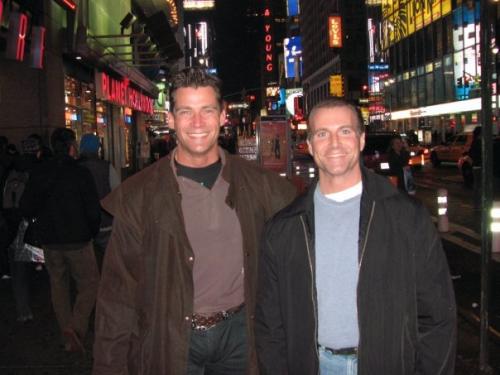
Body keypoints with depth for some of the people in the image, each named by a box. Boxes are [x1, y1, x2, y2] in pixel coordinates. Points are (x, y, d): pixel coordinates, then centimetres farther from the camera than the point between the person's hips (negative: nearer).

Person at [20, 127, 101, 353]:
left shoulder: (38, 173, 0)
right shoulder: (81, 173, -12)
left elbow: (25, 208, 4)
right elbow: (93, 210, -12)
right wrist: (93, 232, 5)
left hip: (49, 241, 4)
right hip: (78, 240, -4)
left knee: (58, 285, 17)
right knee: (89, 284, 5)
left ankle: (67, 335, 22)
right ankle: (75, 327, -15)